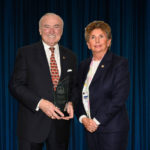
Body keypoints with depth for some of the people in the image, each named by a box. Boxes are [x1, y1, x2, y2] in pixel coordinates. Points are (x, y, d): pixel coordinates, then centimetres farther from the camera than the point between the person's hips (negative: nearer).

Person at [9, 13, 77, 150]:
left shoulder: (70, 56, 10)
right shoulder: (26, 53, -1)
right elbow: (15, 85, -7)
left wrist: (70, 103, -6)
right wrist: (40, 103, -18)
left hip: (60, 123, 3)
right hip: (32, 125, -3)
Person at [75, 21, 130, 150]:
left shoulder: (120, 63, -6)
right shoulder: (84, 65, 13)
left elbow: (119, 98, -13)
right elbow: (79, 95, 13)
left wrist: (97, 121, -13)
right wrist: (83, 118, -4)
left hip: (112, 128, -5)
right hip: (91, 128, 5)